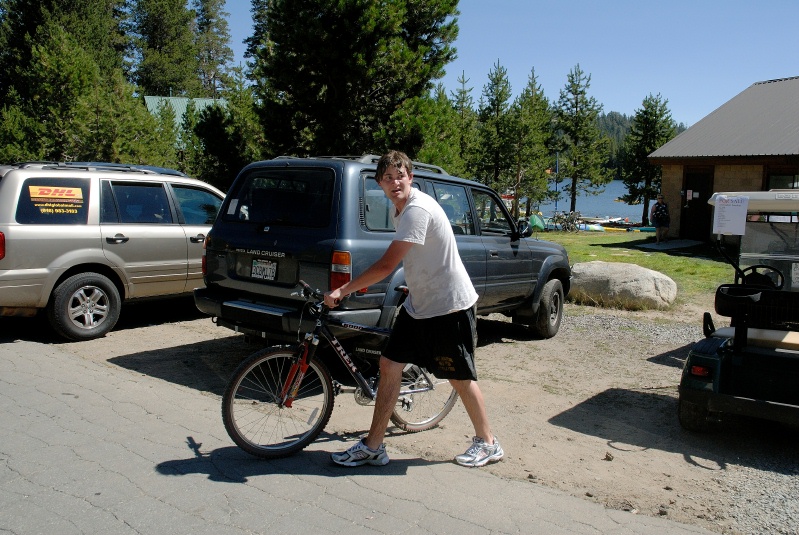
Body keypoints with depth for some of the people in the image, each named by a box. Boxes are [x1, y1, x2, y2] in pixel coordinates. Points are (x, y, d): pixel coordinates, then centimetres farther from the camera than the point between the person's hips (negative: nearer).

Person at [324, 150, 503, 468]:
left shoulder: (418, 209, -23)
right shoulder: (401, 210, 8)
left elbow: (386, 266, -27)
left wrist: (342, 291, -21)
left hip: (450, 306, -9)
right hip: (418, 304, 9)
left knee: (460, 377, 5)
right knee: (389, 365, 3)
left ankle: (488, 443, 27)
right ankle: (373, 446, 13)